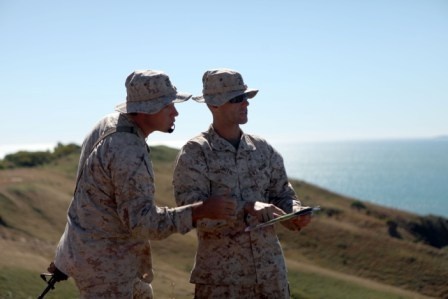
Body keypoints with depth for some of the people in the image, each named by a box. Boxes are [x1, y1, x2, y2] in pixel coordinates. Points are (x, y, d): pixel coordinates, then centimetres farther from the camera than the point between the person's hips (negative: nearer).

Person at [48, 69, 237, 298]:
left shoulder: (110, 123, 2)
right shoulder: (128, 153, -30)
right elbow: (144, 222, -31)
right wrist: (201, 210, -33)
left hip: (96, 248, 10)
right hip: (103, 262, -10)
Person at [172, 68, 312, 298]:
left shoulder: (262, 149, 8)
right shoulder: (194, 153, -7)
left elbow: (283, 193, 13)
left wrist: (296, 214, -10)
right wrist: (248, 207, -27)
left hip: (271, 272, 5)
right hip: (221, 278, -4)